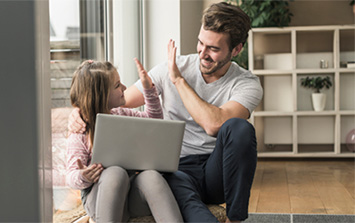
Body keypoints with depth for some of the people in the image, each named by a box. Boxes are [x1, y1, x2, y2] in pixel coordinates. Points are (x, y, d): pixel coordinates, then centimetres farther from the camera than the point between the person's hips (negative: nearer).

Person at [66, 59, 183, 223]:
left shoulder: (122, 115, 14)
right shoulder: (79, 135, -4)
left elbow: (154, 120, 28)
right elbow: (72, 177, -4)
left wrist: (149, 89, 15)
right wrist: (83, 178, -28)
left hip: (132, 195, 5)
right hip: (99, 196, -4)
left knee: (151, 176, -30)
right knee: (116, 172, -37)